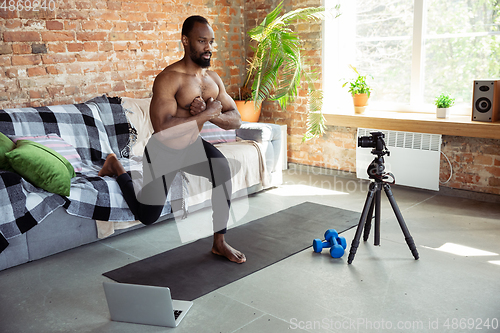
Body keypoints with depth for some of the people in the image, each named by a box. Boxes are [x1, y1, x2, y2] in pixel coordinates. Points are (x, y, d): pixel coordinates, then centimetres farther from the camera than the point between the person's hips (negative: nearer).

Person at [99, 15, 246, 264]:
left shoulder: (213, 78, -4)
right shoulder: (169, 78, -26)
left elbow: (236, 120, -5)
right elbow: (163, 129, -37)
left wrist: (211, 115, -26)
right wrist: (206, 114, -33)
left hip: (192, 146, 5)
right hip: (163, 152, -5)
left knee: (222, 168, -28)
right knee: (147, 217, 9)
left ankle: (219, 243, -14)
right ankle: (116, 167, 34)